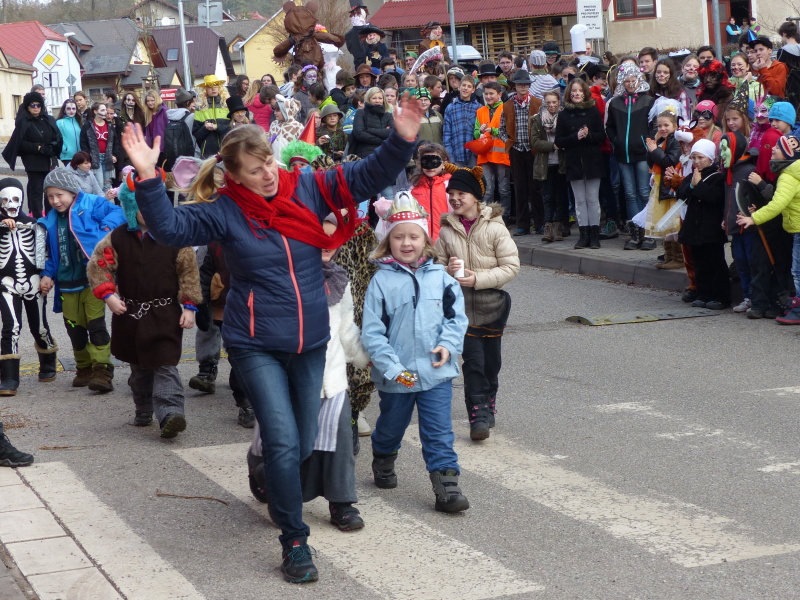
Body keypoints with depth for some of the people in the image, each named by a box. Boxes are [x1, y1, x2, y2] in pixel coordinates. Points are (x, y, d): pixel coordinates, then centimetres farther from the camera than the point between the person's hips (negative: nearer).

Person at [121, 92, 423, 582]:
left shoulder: (308, 189, -3)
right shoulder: (224, 212, -10)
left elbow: (368, 177, -3)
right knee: (284, 441, -13)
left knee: (305, 444, 13)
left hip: (310, 343, 4)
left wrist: (402, 141, -18)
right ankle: (295, 542, -2)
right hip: (257, 345, -4)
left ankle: (270, 476, 47)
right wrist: (149, 179, -34)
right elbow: (171, 227, -21)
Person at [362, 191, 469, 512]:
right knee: (391, 427, 20)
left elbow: (456, 317, 6)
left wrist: (448, 344, -11)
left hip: (435, 372, 1)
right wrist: (391, 366, -17)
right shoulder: (382, 280, -8)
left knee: (439, 433, -2)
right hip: (395, 375, -1)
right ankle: (383, 463, 47)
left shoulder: (440, 277, 0)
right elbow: (372, 331, -10)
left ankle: (446, 485, 0)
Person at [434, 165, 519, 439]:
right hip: (461, 302, 1)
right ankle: (479, 415, -5)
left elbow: (511, 266, -9)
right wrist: (447, 270, -10)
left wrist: (478, 278, -17)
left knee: (491, 359, 11)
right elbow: (438, 263, 13)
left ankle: (487, 404, 33)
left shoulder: (495, 227, -8)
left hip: (492, 300, -1)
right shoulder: (447, 229, 1)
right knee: (473, 359, -8)